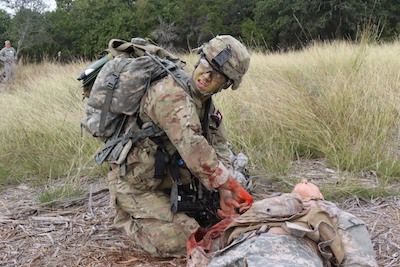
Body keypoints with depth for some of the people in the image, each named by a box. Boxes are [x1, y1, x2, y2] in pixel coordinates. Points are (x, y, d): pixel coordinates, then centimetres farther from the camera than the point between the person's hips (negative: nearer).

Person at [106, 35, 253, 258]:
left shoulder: (207, 105, 4)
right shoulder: (170, 93, -27)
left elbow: (220, 149, -2)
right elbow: (193, 149, -34)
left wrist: (225, 193, -18)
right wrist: (235, 188, -29)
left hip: (170, 183, 9)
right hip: (138, 186, -8)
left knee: (217, 216, 10)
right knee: (185, 243, -14)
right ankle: (128, 220, 8)